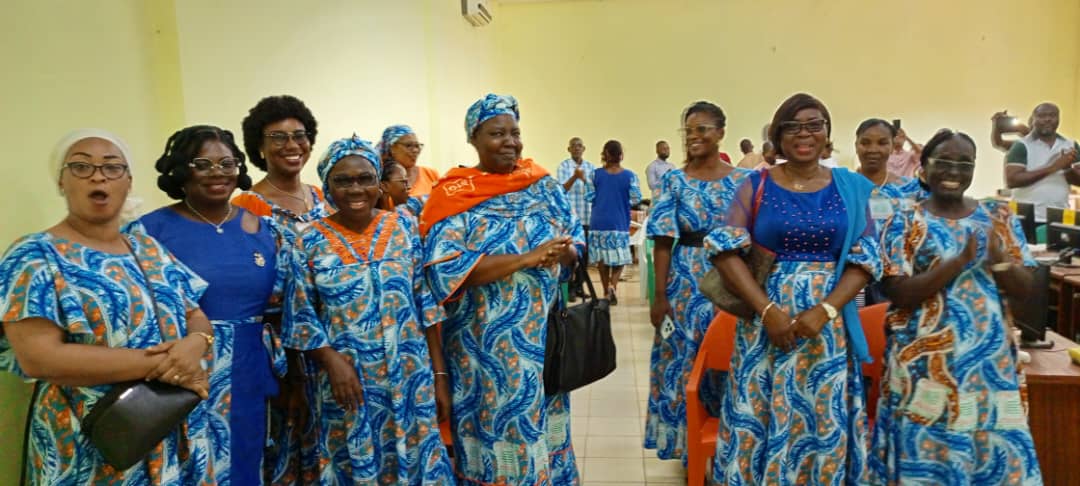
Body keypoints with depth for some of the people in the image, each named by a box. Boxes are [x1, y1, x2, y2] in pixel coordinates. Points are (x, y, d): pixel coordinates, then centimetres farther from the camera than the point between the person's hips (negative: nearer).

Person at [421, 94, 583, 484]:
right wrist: (528, 257, -22)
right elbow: (447, 266, -18)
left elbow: (575, 242, 9)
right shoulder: (455, 195, -7)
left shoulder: (544, 186, 7)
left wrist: (564, 253, -16)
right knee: (498, 433, 4)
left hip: (544, 332, 4)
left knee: (544, 426, 14)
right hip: (486, 342, -4)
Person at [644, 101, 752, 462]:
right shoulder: (674, 182, 1)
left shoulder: (743, 181, 3)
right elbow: (663, 241, -3)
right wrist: (660, 294, -8)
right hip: (686, 282, 0)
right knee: (685, 361, 4)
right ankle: (690, 447, 20)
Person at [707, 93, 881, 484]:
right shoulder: (756, 185, 1)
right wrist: (767, 310, -16)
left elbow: (866, 259, 1)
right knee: (760, 419, 4)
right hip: (764, 320, -1)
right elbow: (726, 250, -7)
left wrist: (824, 310, -14)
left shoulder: (852, 188, 5)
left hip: (829, 325, 1)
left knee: (824, 422, 7)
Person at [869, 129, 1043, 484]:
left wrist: (998, 257, -16)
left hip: (990, 360, 3)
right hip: (925, 363, -3)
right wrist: (961, 260, -20)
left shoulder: (998, 218, 8)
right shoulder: (904, 223, -3)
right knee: (924, 453, 1)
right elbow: (899, 294, -13)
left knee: (998, 451, 7)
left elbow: (1025, 288, 4)